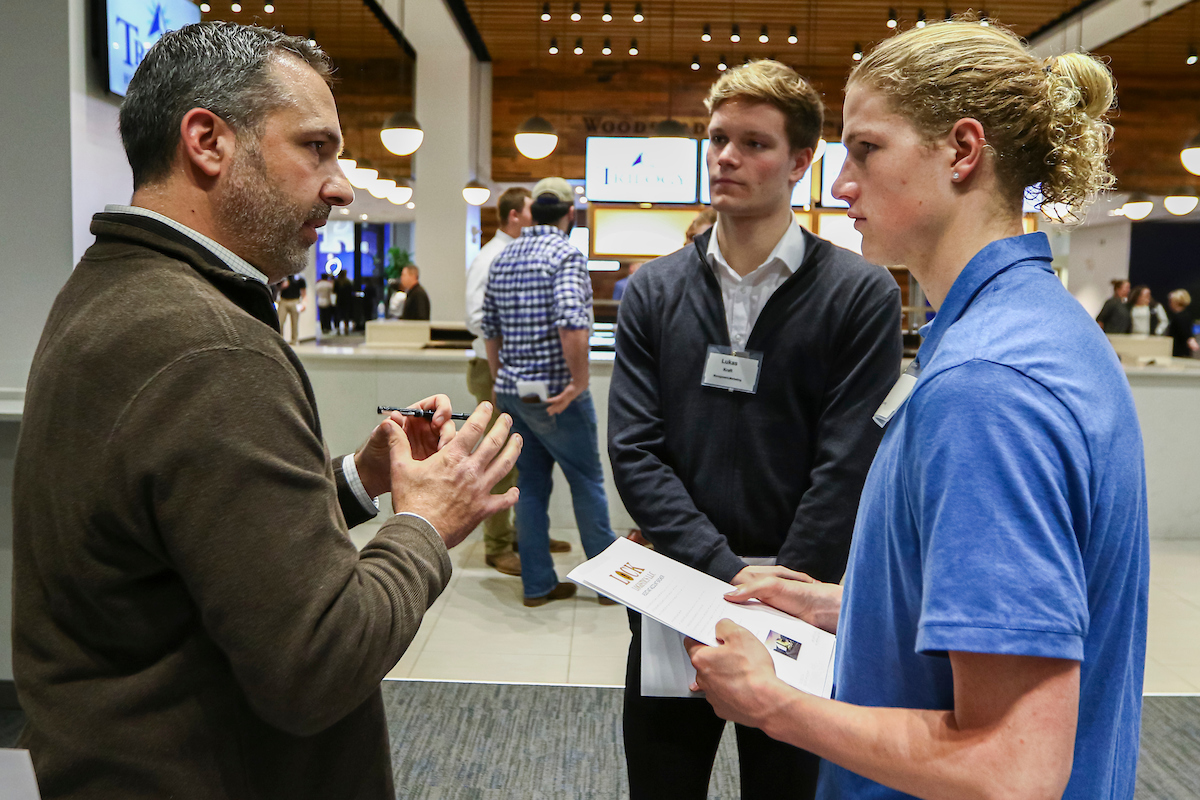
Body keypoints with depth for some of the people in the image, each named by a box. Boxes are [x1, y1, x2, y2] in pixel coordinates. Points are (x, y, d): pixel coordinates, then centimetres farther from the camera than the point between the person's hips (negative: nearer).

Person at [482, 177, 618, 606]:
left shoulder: (503, 258, 10)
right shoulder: (565, 253, -12)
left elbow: (490, 329, 14)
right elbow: (571, 323, -26)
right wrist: (580, 380, -18)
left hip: (512, 391, 7)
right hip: (555, 393, -6)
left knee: (531, 485, 12)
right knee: (587, 483, 7)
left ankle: (538, 583, 18)